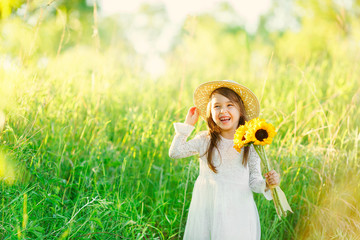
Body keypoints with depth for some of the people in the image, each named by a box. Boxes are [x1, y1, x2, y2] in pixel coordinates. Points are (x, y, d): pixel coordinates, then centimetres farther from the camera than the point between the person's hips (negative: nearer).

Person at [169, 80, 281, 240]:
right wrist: (188, 124, 0)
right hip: (206, 210, 1)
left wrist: (267, 184, -20)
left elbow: (254, 181, 1)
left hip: (237, 211, -1)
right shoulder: (205, 140, 1)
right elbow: (175, 152, -1)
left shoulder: (250, 145, -3)